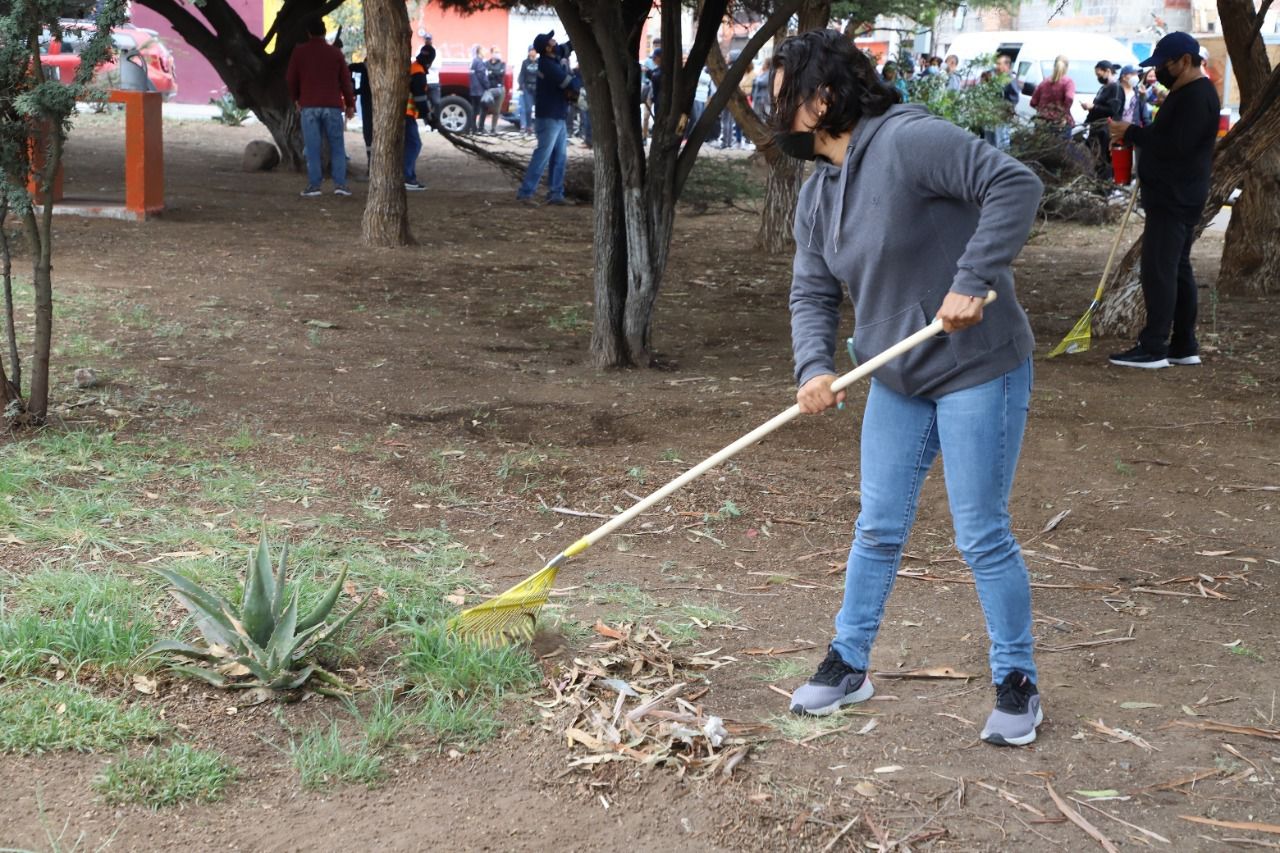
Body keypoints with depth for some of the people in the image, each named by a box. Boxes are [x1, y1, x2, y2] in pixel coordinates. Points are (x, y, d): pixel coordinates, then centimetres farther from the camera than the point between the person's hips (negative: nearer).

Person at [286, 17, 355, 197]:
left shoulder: (299, 52, 1)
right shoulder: (335, 52, 4)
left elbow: (291, 78, 5)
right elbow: (345, 80, 5)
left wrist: (296, 98, 22)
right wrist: (350, 104, 14)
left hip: (309, 106, 0)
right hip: (332, 106, 0)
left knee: (312, 148, 1)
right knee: (337, 146, 6)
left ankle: (314, 185, -2)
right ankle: (340, 184, -2)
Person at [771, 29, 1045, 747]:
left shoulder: (911, 141, -21)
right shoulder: (818, 196, 5)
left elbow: (1016, 185, -27)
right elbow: (813, 294, 5)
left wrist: (972, 283, -31)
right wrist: (814, 367, -14)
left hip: (978, 369, -8)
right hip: (898, 380, 8)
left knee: (983, 536, -1)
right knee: (878, 530, 13)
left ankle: (1018, 683, 16)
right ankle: (850, 664, 28)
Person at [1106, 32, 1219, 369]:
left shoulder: (1196, 97, -17)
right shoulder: (1185, 93, 18)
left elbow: (1176, 145, -25)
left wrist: (1132, 133, -16)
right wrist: (1137, 135, 7)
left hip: (1174, 199, -11)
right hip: (1175, 198, 11)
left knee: (1159, 269, -10)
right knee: (1177, 269, 13)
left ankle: (1154, 348, -9)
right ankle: (1184, 346, 18)